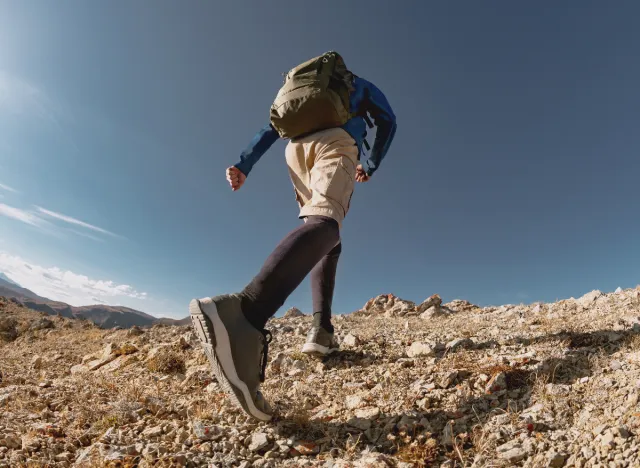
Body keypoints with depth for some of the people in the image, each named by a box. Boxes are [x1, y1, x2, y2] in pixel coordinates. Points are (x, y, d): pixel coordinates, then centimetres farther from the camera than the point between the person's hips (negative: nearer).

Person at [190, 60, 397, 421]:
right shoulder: (361, 85, 37)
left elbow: (272, 128, 26)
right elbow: (388, 122, 26)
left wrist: (243, 165, 13)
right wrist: (371, 166, 40)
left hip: (298, 149, 5)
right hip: (337, 145, -5)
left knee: (329, 244, 13)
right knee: (324, 223, -32)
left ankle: (322, 330, -7)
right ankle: (245, 313, -61)